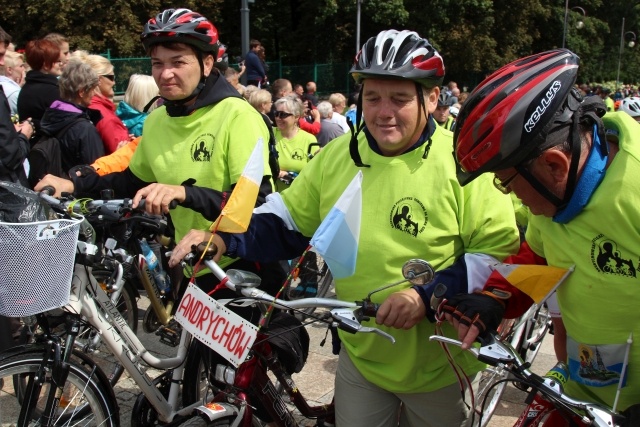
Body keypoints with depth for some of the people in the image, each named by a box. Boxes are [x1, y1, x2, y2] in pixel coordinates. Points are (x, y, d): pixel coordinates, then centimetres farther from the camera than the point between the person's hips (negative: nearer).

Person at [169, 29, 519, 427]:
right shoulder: (337, 156, -3)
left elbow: (503, 253, -17)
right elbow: (285, 221, 4)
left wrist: (428, 296, -27)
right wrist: (222, 239, -12)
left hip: (438, 364, -3)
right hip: (360, 355, 3)